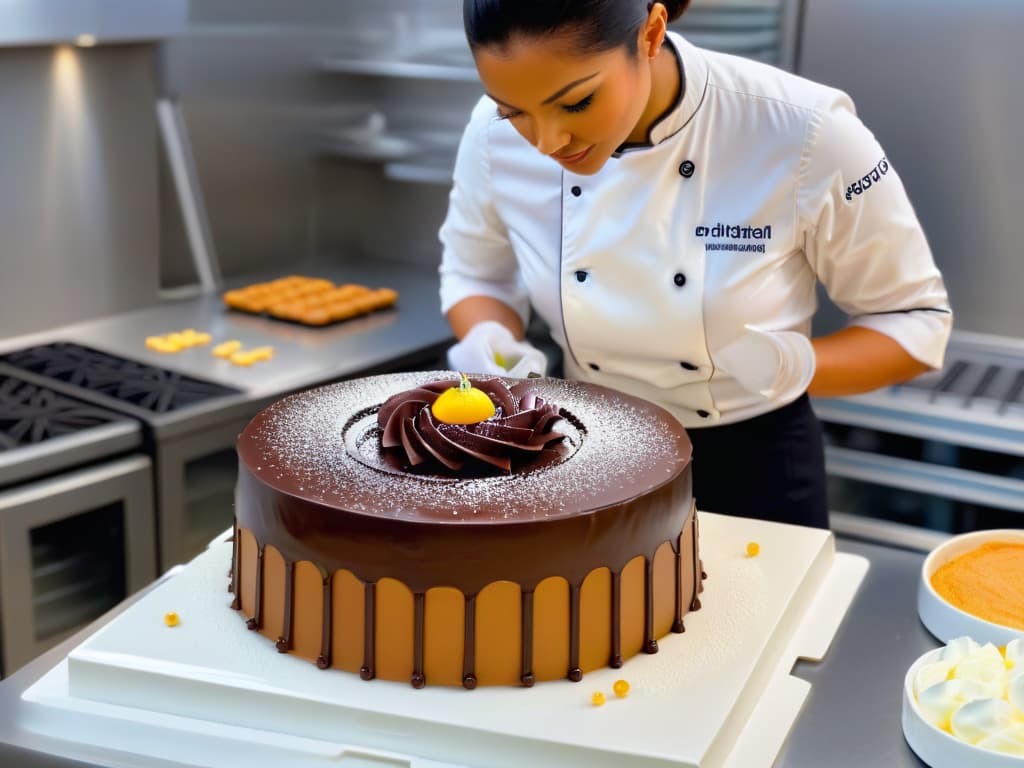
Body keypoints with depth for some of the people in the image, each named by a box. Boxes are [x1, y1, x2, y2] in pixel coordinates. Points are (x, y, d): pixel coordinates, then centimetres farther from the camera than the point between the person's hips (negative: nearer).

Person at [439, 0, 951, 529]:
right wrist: (491, 349, -16)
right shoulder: (497, 136, -15)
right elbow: (475, 277, 4)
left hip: (751, 470, -2)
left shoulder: (803, 133, -24)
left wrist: (794, 366, -28)